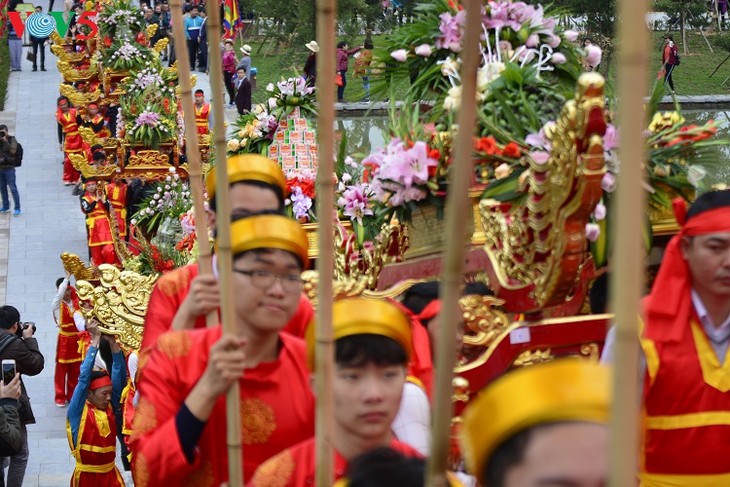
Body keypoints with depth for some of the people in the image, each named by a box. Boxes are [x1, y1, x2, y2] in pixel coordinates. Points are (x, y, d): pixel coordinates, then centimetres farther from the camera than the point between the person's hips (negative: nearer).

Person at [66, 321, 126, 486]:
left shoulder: (109, 407, 4)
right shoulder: (78, 411, -7)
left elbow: (120, 377, 0)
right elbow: (84, 377, -16)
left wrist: (112, 343, -9)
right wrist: (95, 340, -14)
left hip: (110, 474, 4)